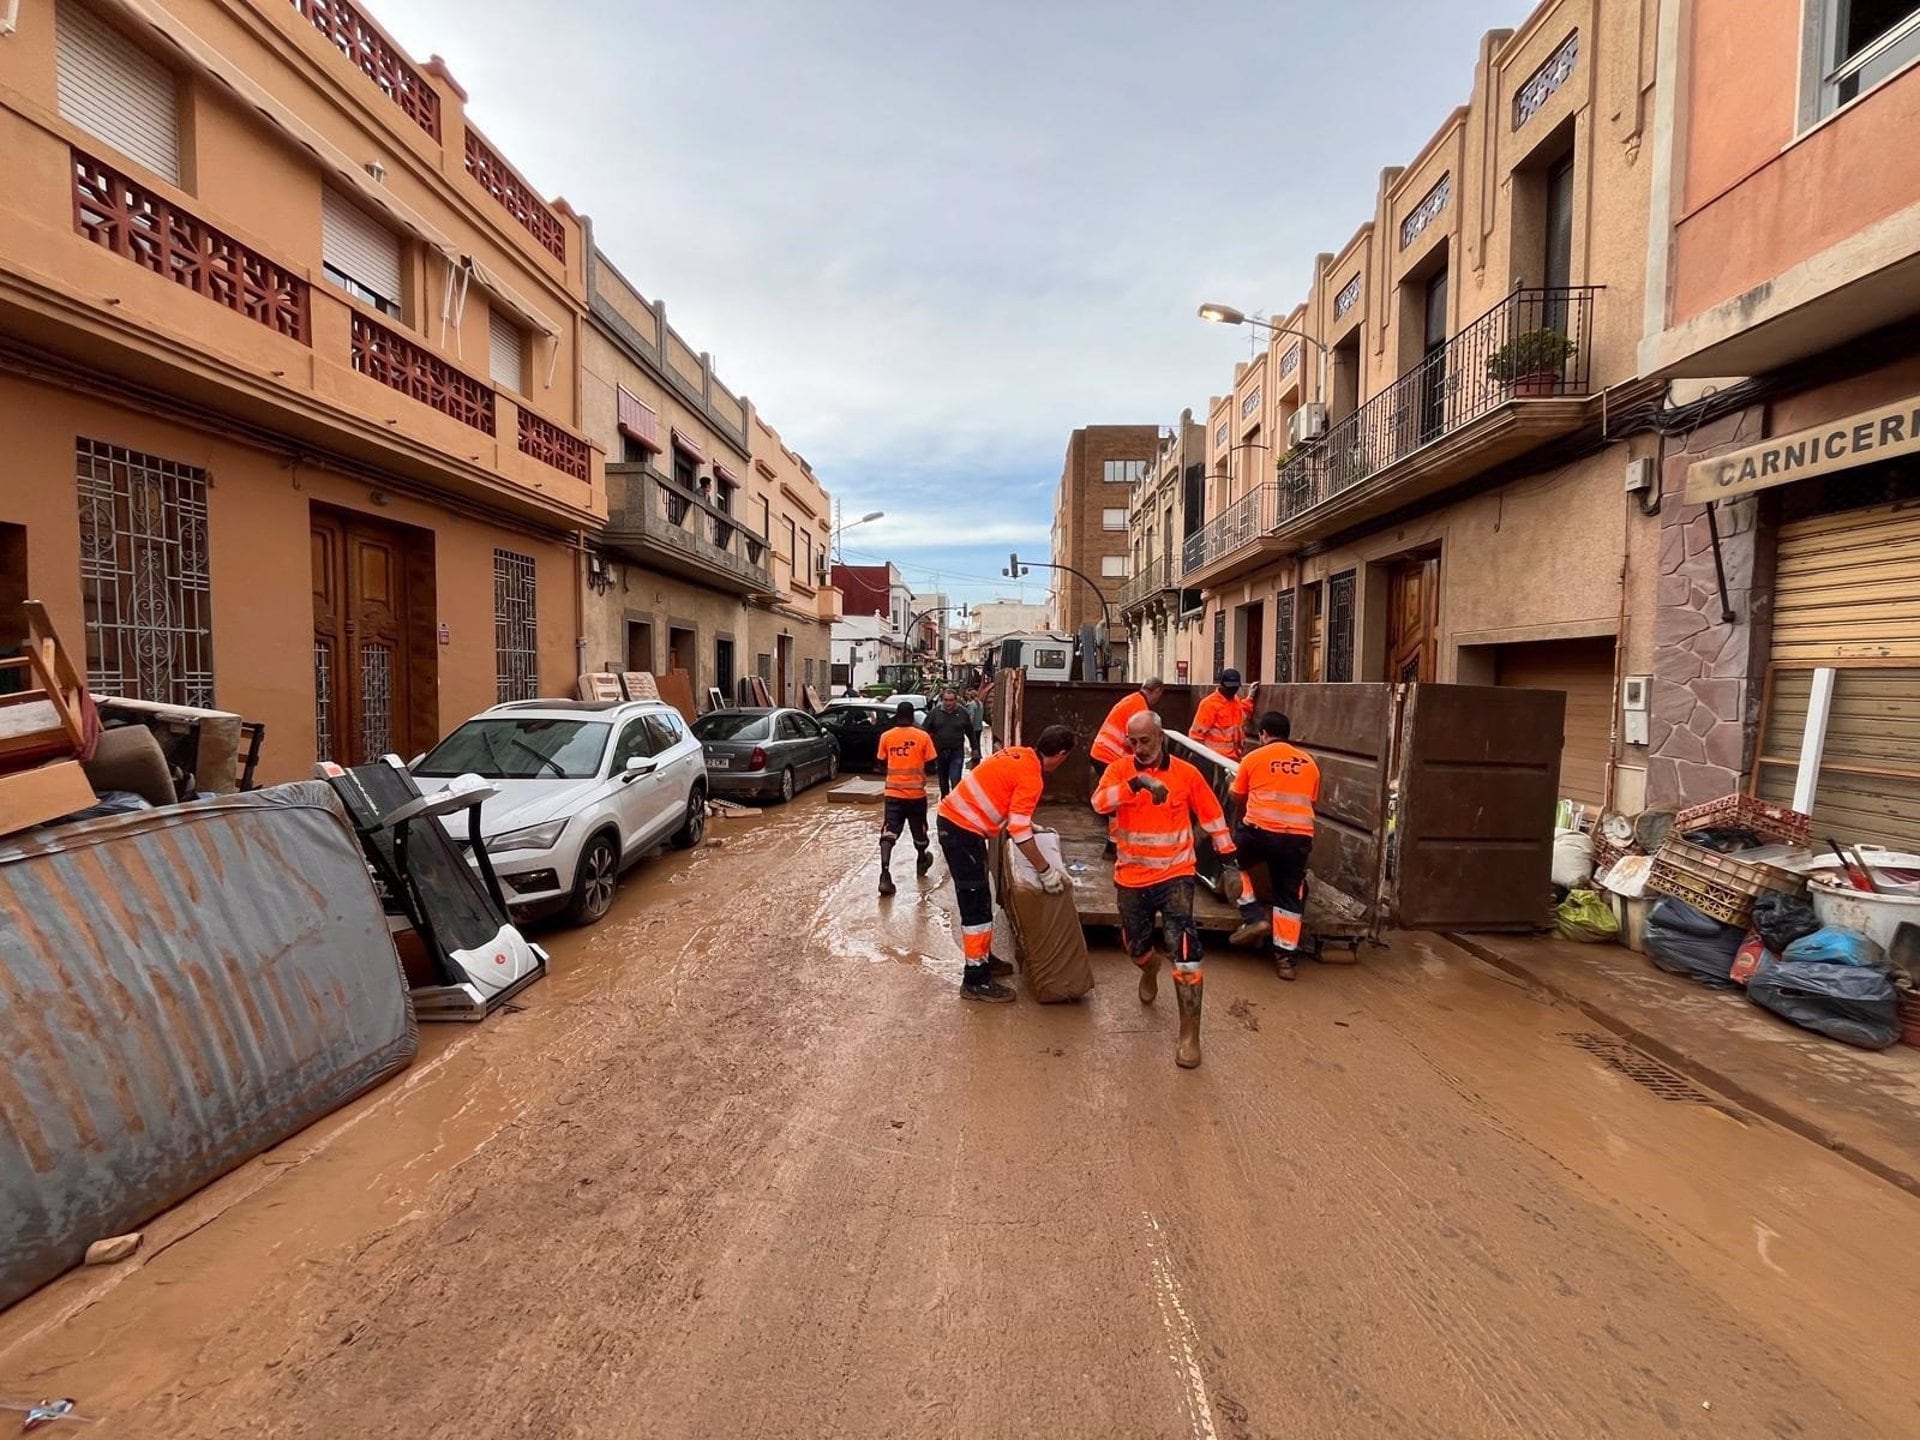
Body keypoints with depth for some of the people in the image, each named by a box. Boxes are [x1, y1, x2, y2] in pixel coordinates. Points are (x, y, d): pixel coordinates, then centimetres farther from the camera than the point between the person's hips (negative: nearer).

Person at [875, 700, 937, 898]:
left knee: (888, 833, -6)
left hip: (893, 792, 0)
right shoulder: (923, 736, -6)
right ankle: (921, 862, 43)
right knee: (919, 830, 20)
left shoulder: (886, 736, -1)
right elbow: (930, 763, -4)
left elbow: (882, 762, 8)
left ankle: (885, 874, -22)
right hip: (916, 792, 0)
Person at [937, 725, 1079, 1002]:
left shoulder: (1019, 753, 10)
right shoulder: (1031, 776, -16)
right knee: (976, 904, -3)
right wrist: (1047, 872, -13)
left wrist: (1026, 821, 37)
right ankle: (975, 980, 4)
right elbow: (1019, 832, -20)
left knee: (978, 899, 19)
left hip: (955, 820, 10)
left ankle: (982, 957, 33)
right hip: (963, 830, -10)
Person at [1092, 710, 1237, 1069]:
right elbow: (1099, 802, -26)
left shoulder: (1187, 773, -7)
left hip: (1175, 874, -2)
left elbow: (1212, 817, 4)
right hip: (1131, 878, 2)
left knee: (1184, 948, -16)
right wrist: (1137, 783, -41)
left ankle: (1190, 1033, -7)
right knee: (1135, 946, 19)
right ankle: (1150, 968, 56)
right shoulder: (1119, 769, -7)